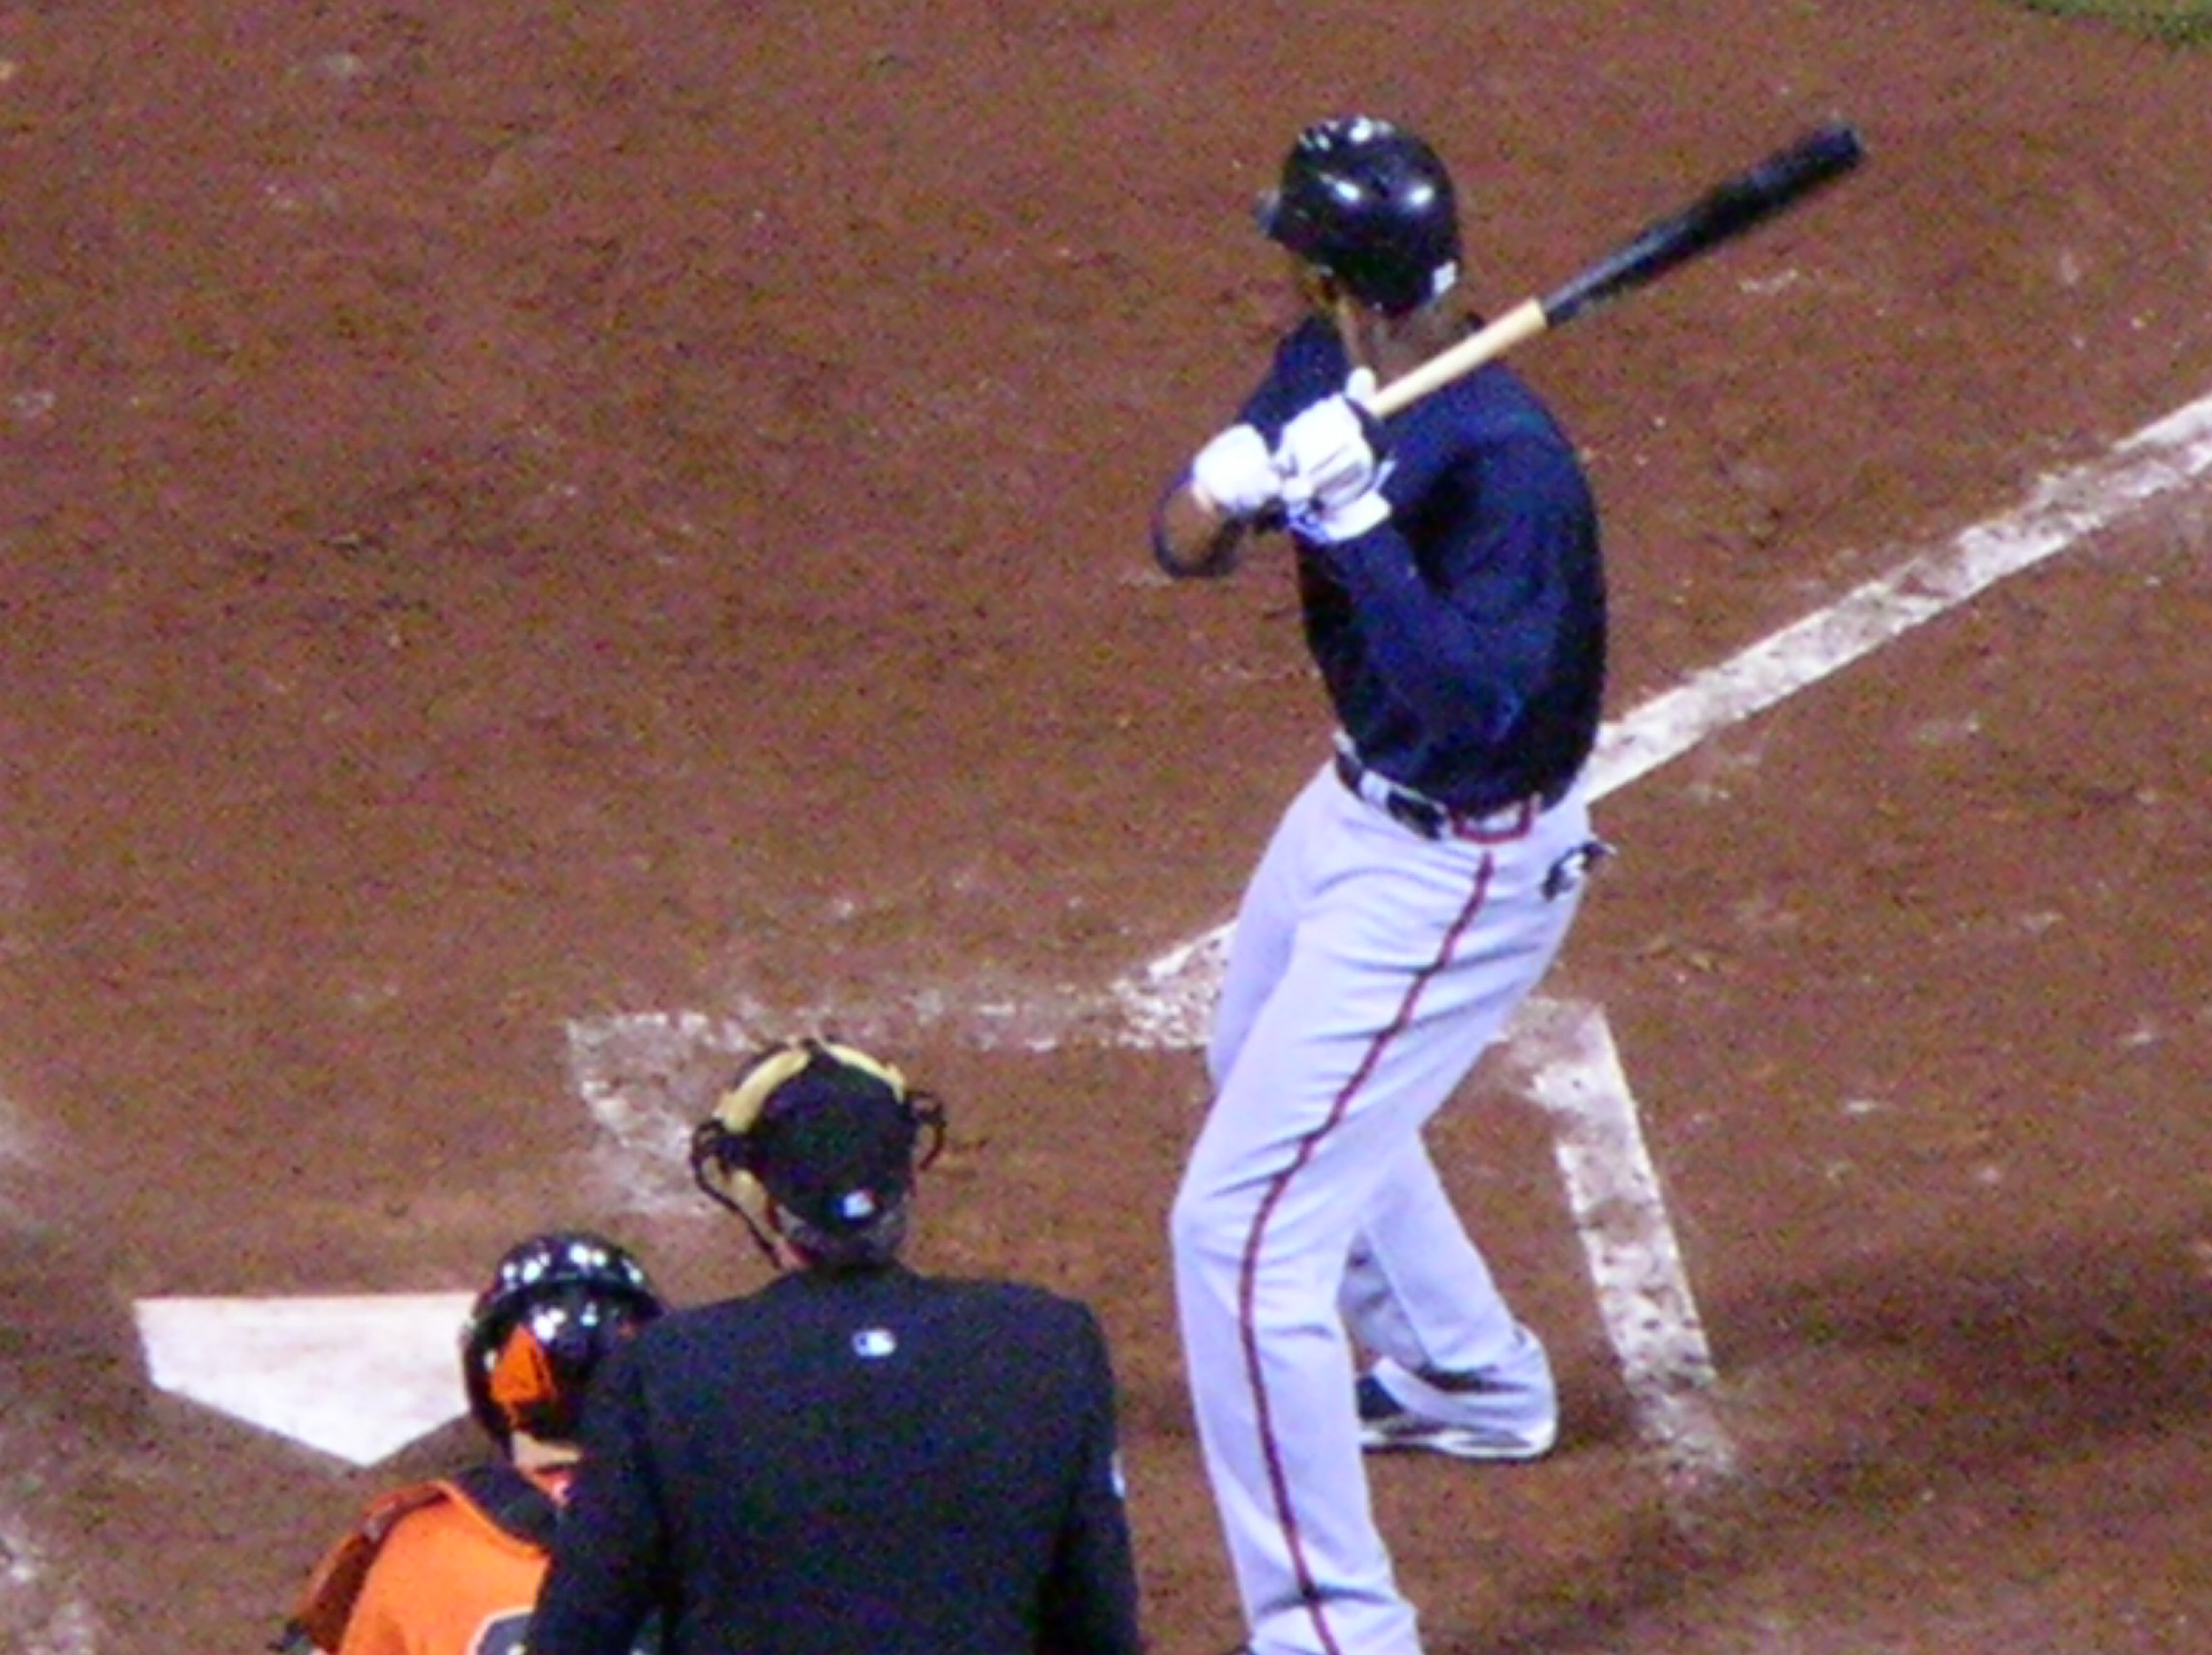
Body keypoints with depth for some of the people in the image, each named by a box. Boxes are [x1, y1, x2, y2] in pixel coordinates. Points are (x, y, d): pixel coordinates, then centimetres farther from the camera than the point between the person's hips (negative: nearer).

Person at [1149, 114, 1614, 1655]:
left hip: (1454, 872, -10)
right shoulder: (1320, 379, -6)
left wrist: (1357, 522, -43)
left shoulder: (1505, 458, -32)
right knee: (1266, 1067, 35)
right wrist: (1230, 486, -27)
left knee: (1244, 1225, -13)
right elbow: (1185, 542, -5)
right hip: (1359, 802, 10)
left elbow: (1474, 701, -37)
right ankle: (1468, 1373, 57)